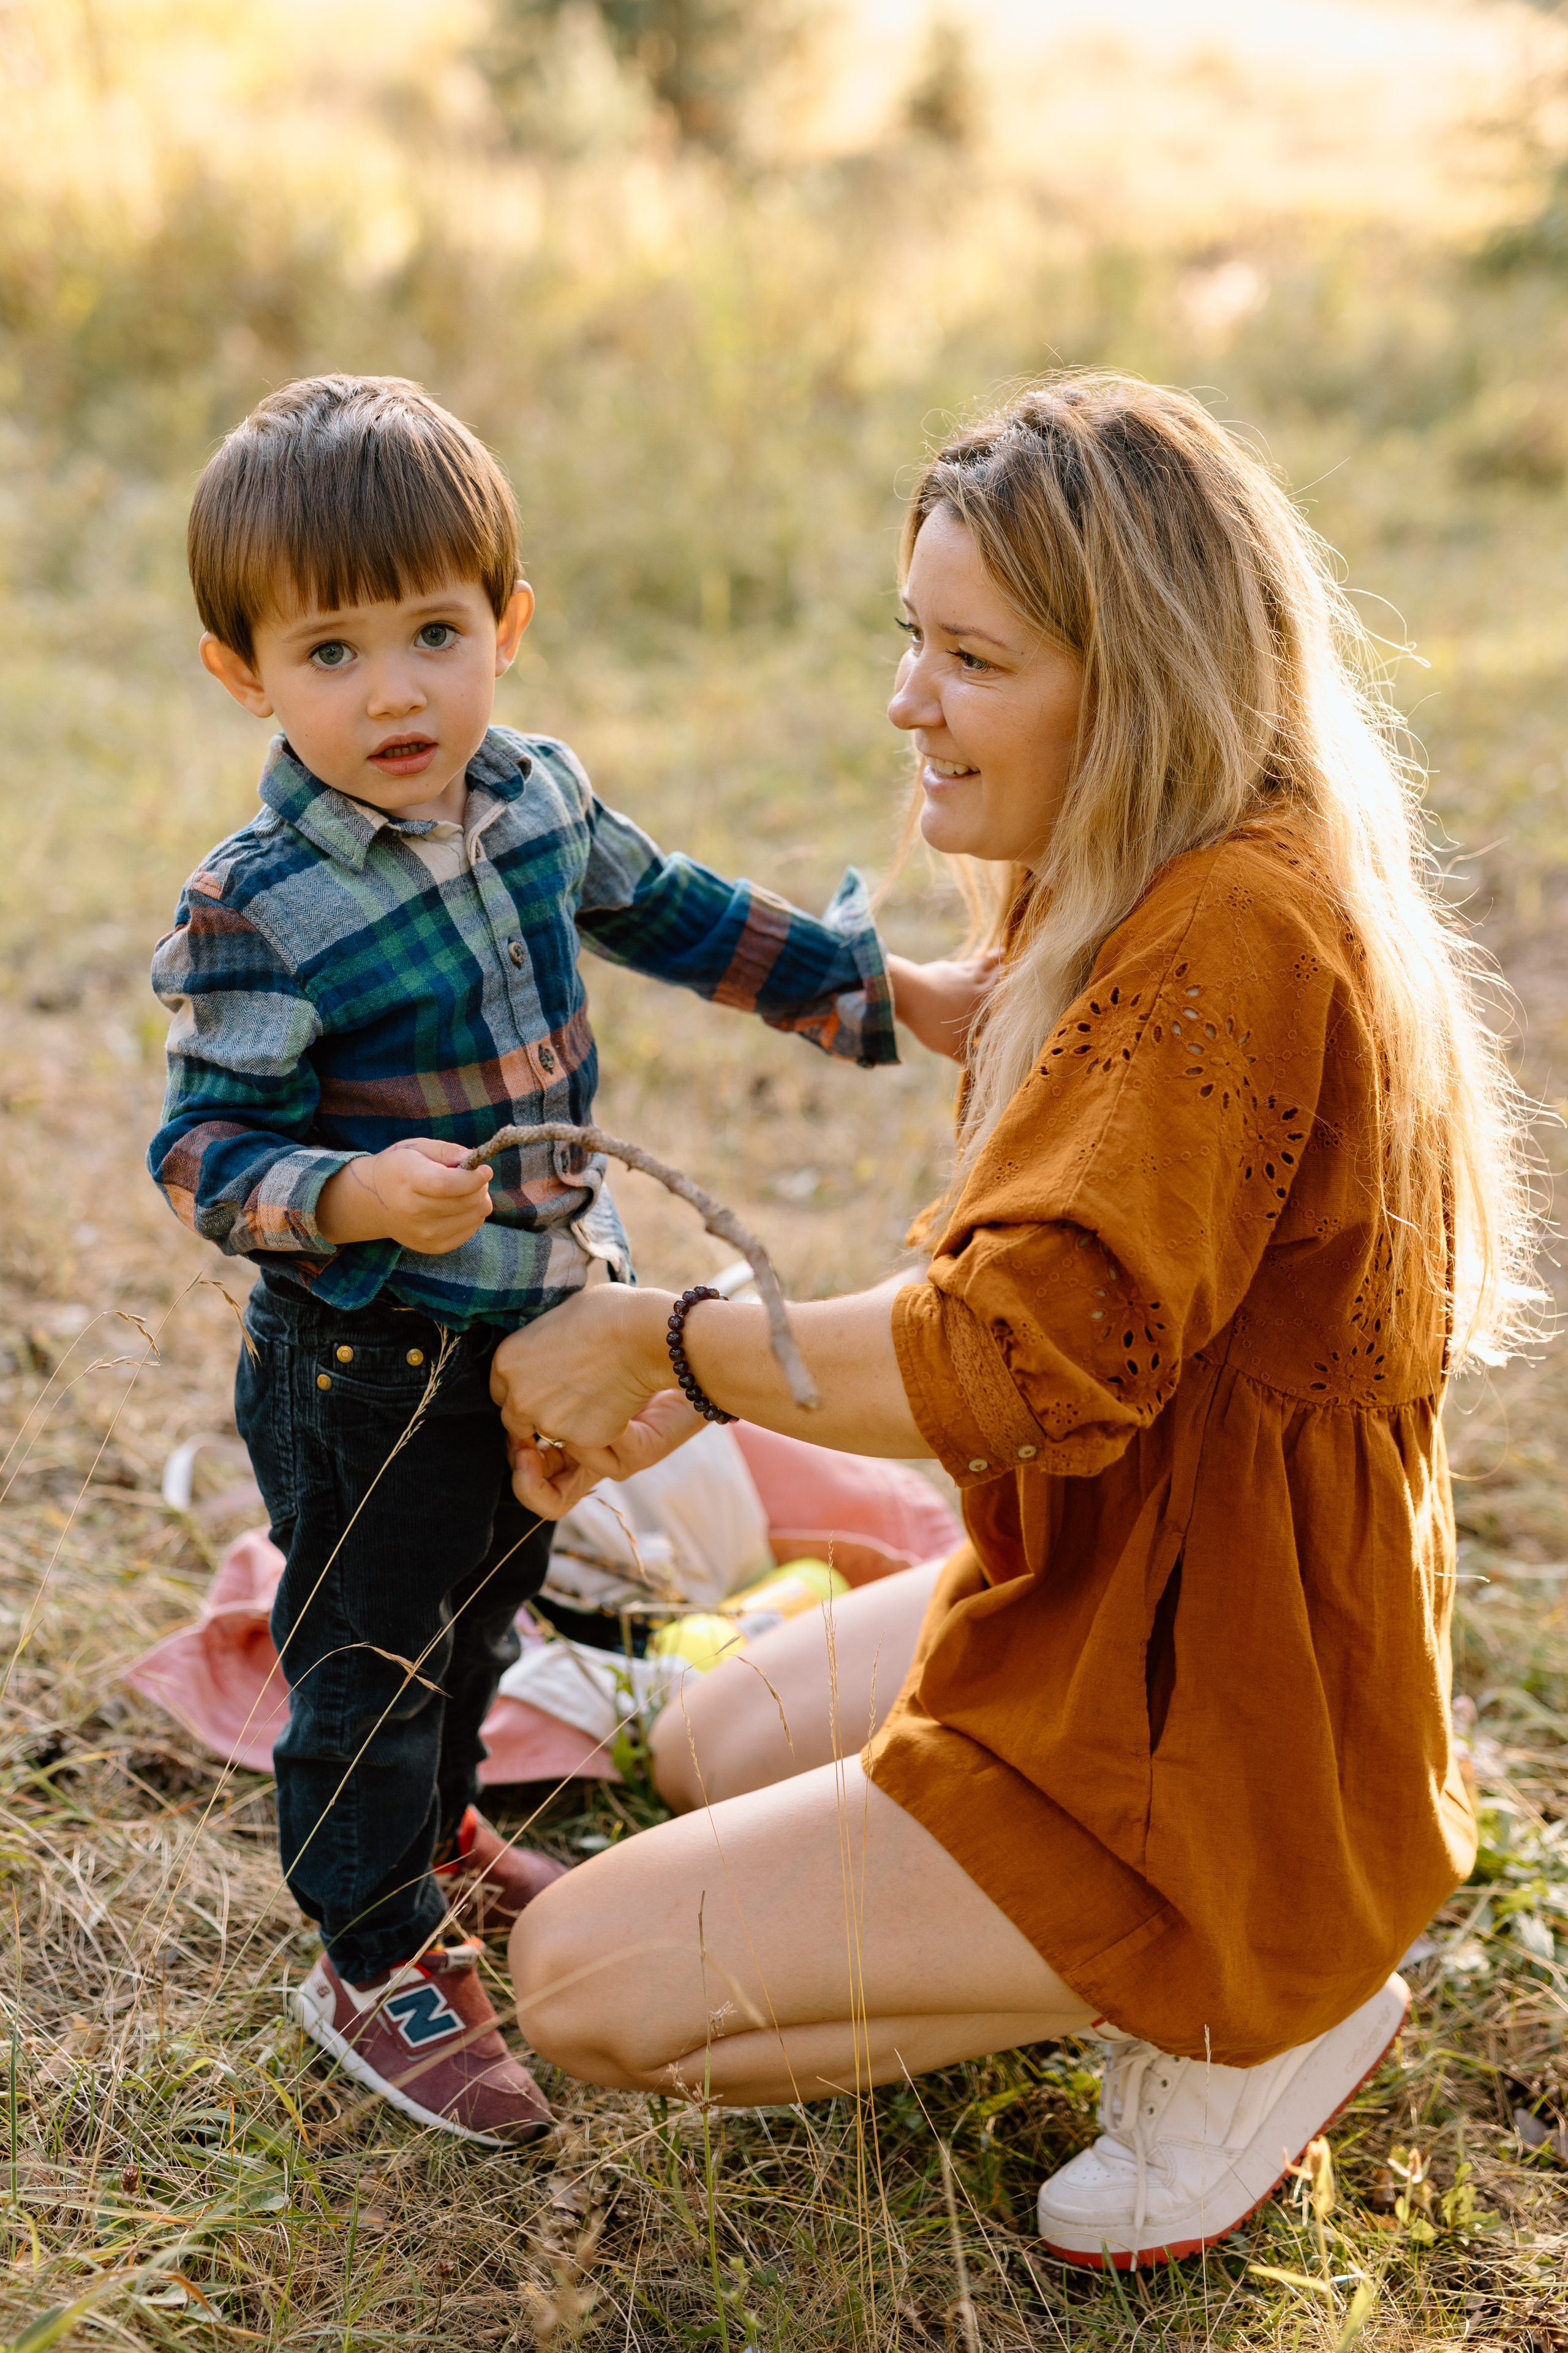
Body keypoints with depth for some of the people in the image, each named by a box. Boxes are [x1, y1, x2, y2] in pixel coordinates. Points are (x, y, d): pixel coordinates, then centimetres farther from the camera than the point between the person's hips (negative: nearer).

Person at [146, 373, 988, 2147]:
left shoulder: (538, 798, -4)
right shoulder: (256, 910, -23)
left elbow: (672, 913, 13)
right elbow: (208, 1152, -21)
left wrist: (887, 990, 15)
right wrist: (356, 1197, -40)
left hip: (536, 1332, 7)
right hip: (363, 1376, -7)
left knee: (479, 1618, 27)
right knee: (367, 1660, 9)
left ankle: (435, 1837, 52)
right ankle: (373, 1966, 29)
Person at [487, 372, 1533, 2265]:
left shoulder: (1235, 939, -28)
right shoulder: (1139, 896, 3)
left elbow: (1025, 1359, -32)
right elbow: (1035, 1286, 7)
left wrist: (652, 1339, -18)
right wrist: (677, 1380, -2)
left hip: (1199, 1740, -10)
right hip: (1109, 1617, 10)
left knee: (582, 1979, -8)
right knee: (708, 1753, 28)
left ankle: (1235, 2019, 0)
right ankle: (1242, 1950, 16)